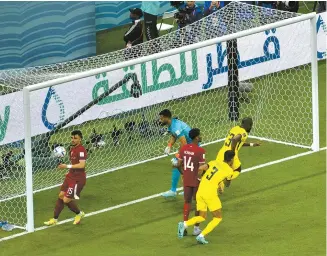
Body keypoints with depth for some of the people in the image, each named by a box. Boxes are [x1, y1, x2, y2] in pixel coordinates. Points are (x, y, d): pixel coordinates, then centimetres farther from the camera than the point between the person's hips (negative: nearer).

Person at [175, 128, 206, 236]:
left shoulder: (183, 148, -1)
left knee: (187, 202, 16)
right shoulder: (200, 151, -19)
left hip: (186, 180, 5)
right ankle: (196, 228, 14)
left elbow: (179, 165, 4)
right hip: (197, 181, -5)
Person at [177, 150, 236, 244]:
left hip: (200, 192, 6)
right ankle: (201, 236, -8)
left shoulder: (214, 162, 11)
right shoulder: (229, 170, 0)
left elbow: (200, 169, 1)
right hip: (210, 193, -6)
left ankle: (184, 224, -10)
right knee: (218, 218, 7)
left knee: (202, 217, 16)